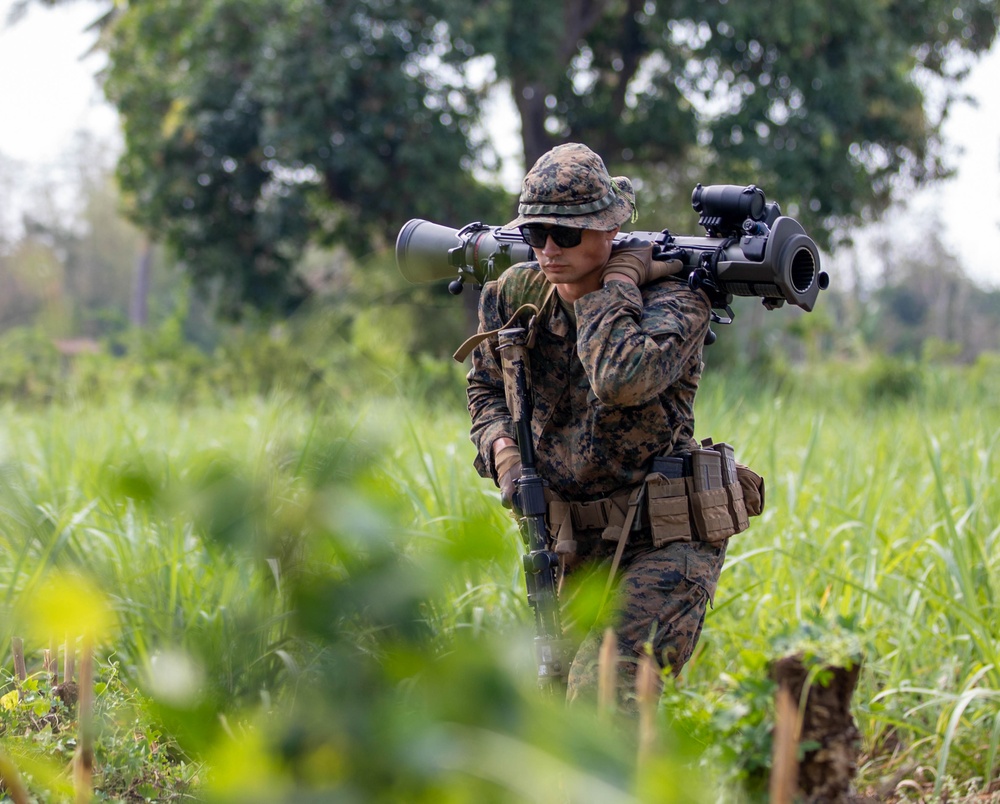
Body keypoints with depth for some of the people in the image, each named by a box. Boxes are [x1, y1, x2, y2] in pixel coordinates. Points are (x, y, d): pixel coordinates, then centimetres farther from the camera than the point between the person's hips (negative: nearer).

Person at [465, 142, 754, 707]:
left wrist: (619, 280, -22)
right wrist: (502, 448, 0)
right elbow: (487, 388, 21)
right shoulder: (516, 295, 2)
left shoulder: (672, 299, -15)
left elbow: (622, 380, -36)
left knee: (601, 696, -23)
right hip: (572, 550, 7)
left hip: (662, 543, -7)